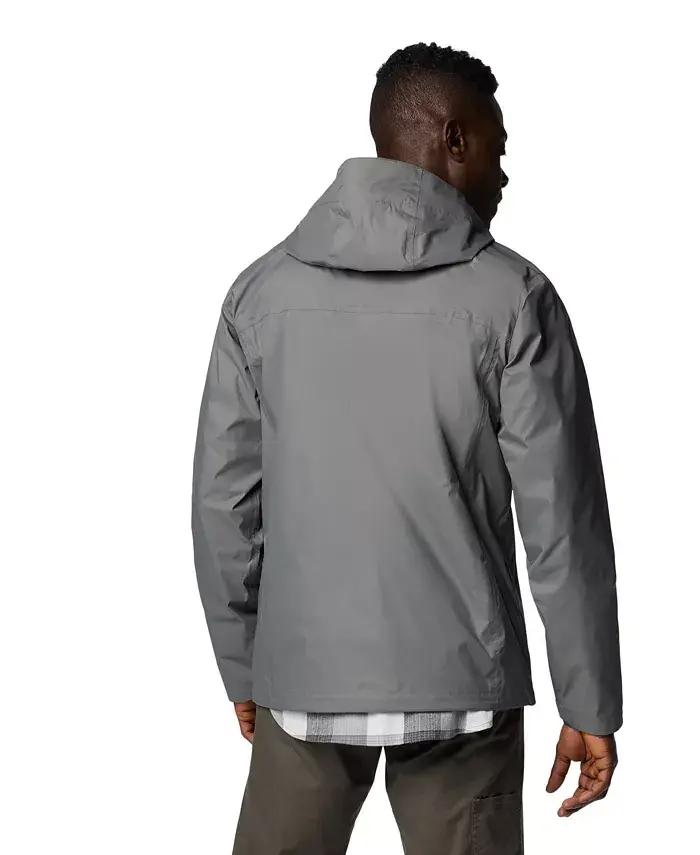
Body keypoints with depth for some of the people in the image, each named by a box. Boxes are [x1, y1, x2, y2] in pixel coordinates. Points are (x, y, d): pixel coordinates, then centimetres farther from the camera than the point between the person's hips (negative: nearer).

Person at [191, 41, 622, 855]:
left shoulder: (262, 289, 1)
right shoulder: (511, 296, -7)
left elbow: (222, 499, 4)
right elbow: (562, 519, -7)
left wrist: (243, 666, 15)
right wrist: (591, 704, 0)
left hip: (303, 675, 3)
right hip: (459, 682, -2)